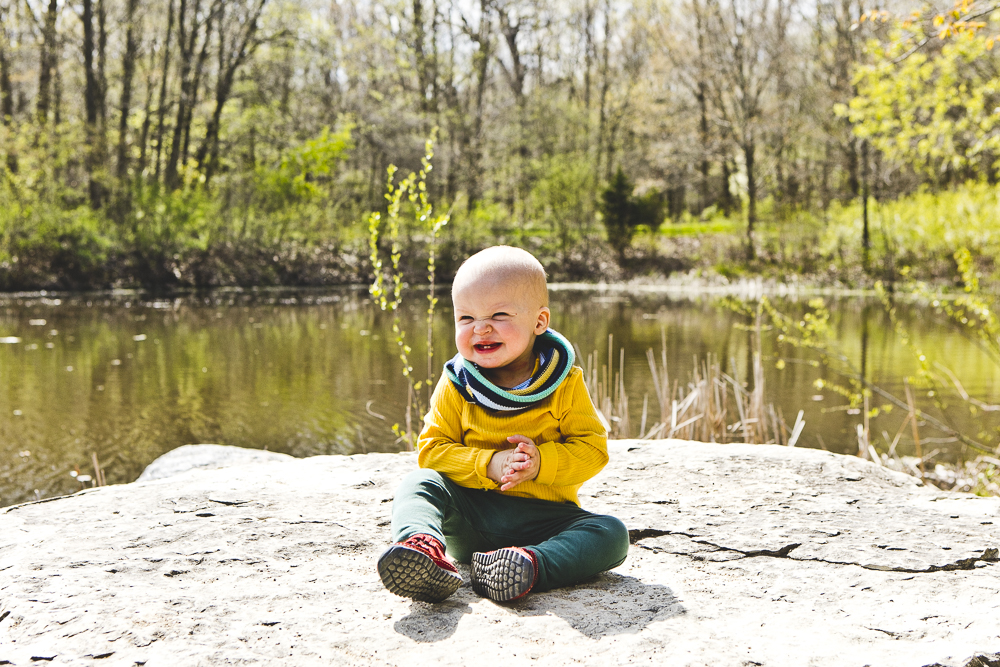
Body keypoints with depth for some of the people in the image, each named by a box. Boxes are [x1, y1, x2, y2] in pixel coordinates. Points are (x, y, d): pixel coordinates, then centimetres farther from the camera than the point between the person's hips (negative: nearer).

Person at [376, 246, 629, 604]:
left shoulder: (565, 384, -3)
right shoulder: (456, 385, -1)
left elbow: (592, 448, -4)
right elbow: (432, 449, -4)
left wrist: (542, 462, -23)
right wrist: (488, 465, -21)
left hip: (544, 516, 0)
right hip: (469, 515, 1)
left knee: (612, 535, -24)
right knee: (419, 482, -23)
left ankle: (531, 564, -47)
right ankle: (424, 547, -50)